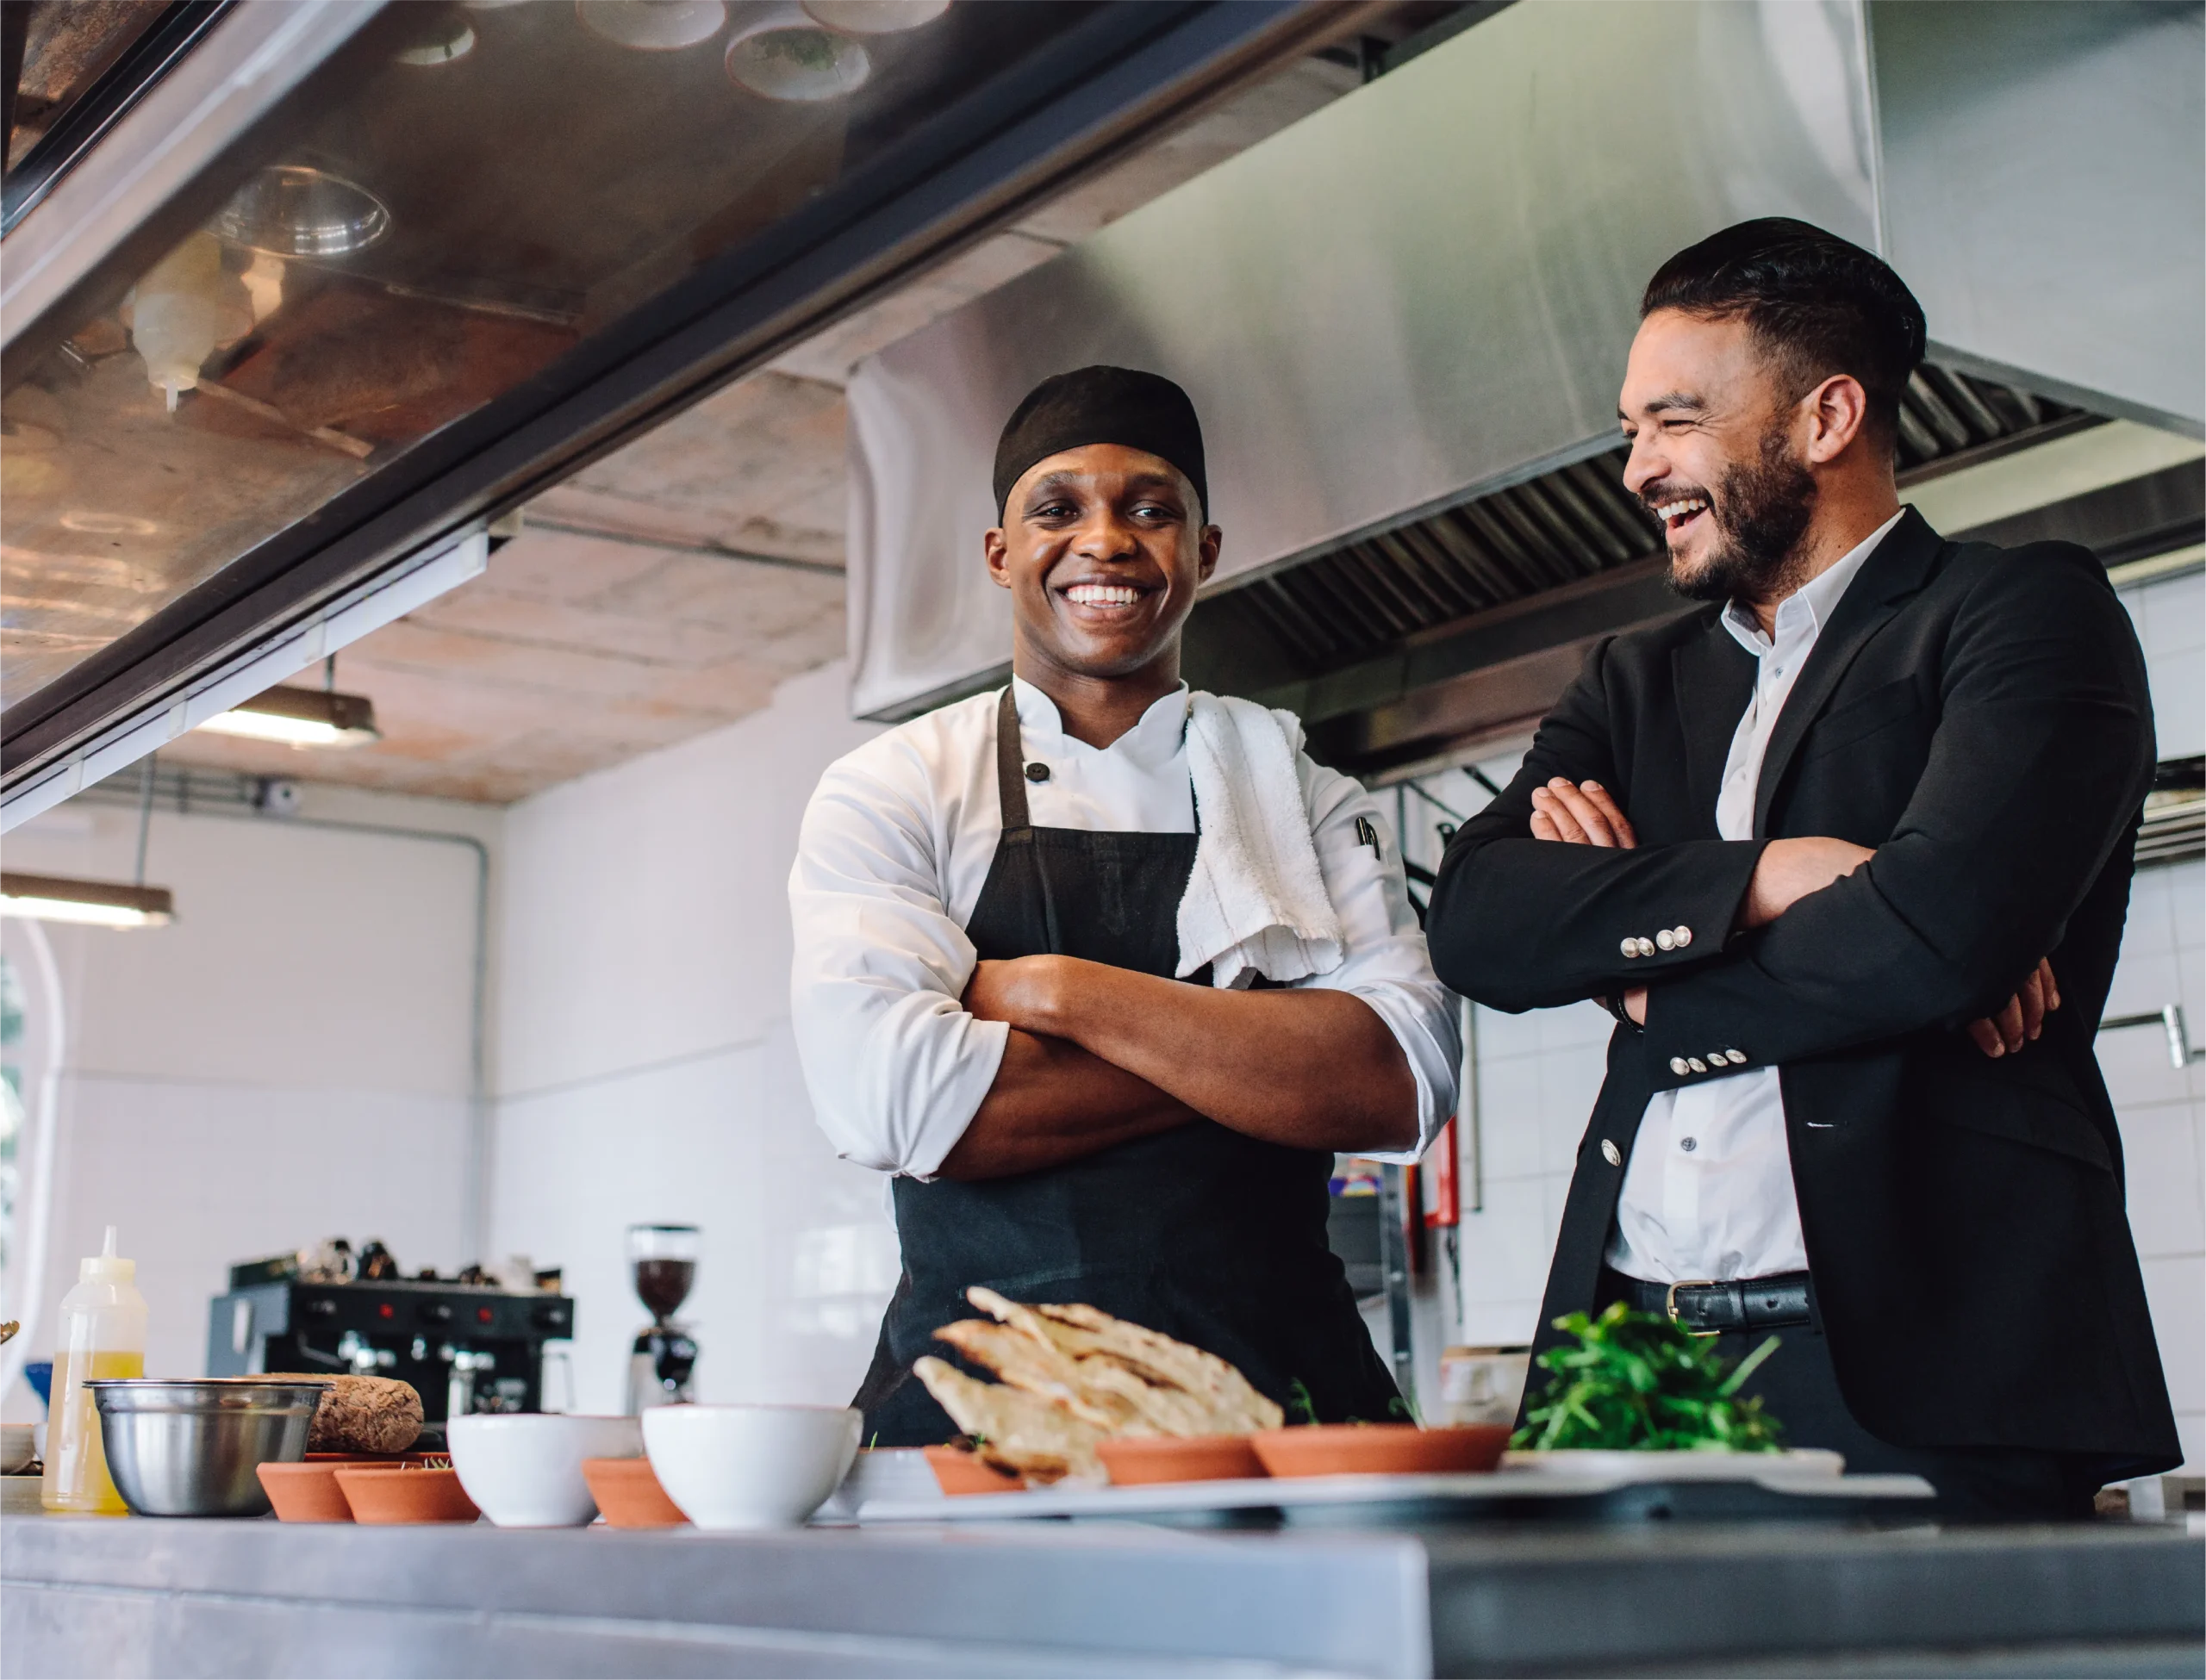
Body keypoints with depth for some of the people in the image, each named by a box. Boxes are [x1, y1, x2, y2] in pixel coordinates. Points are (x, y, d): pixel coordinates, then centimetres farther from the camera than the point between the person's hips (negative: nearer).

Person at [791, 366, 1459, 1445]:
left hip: (1278, 1388, 1)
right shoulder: (890, 791, 7)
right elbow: (888, 1097, -10)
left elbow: (1403, 1083, -4)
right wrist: (1259, 1054, -5)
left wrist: (1063, 992, -9)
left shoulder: (1304, 793, 12)